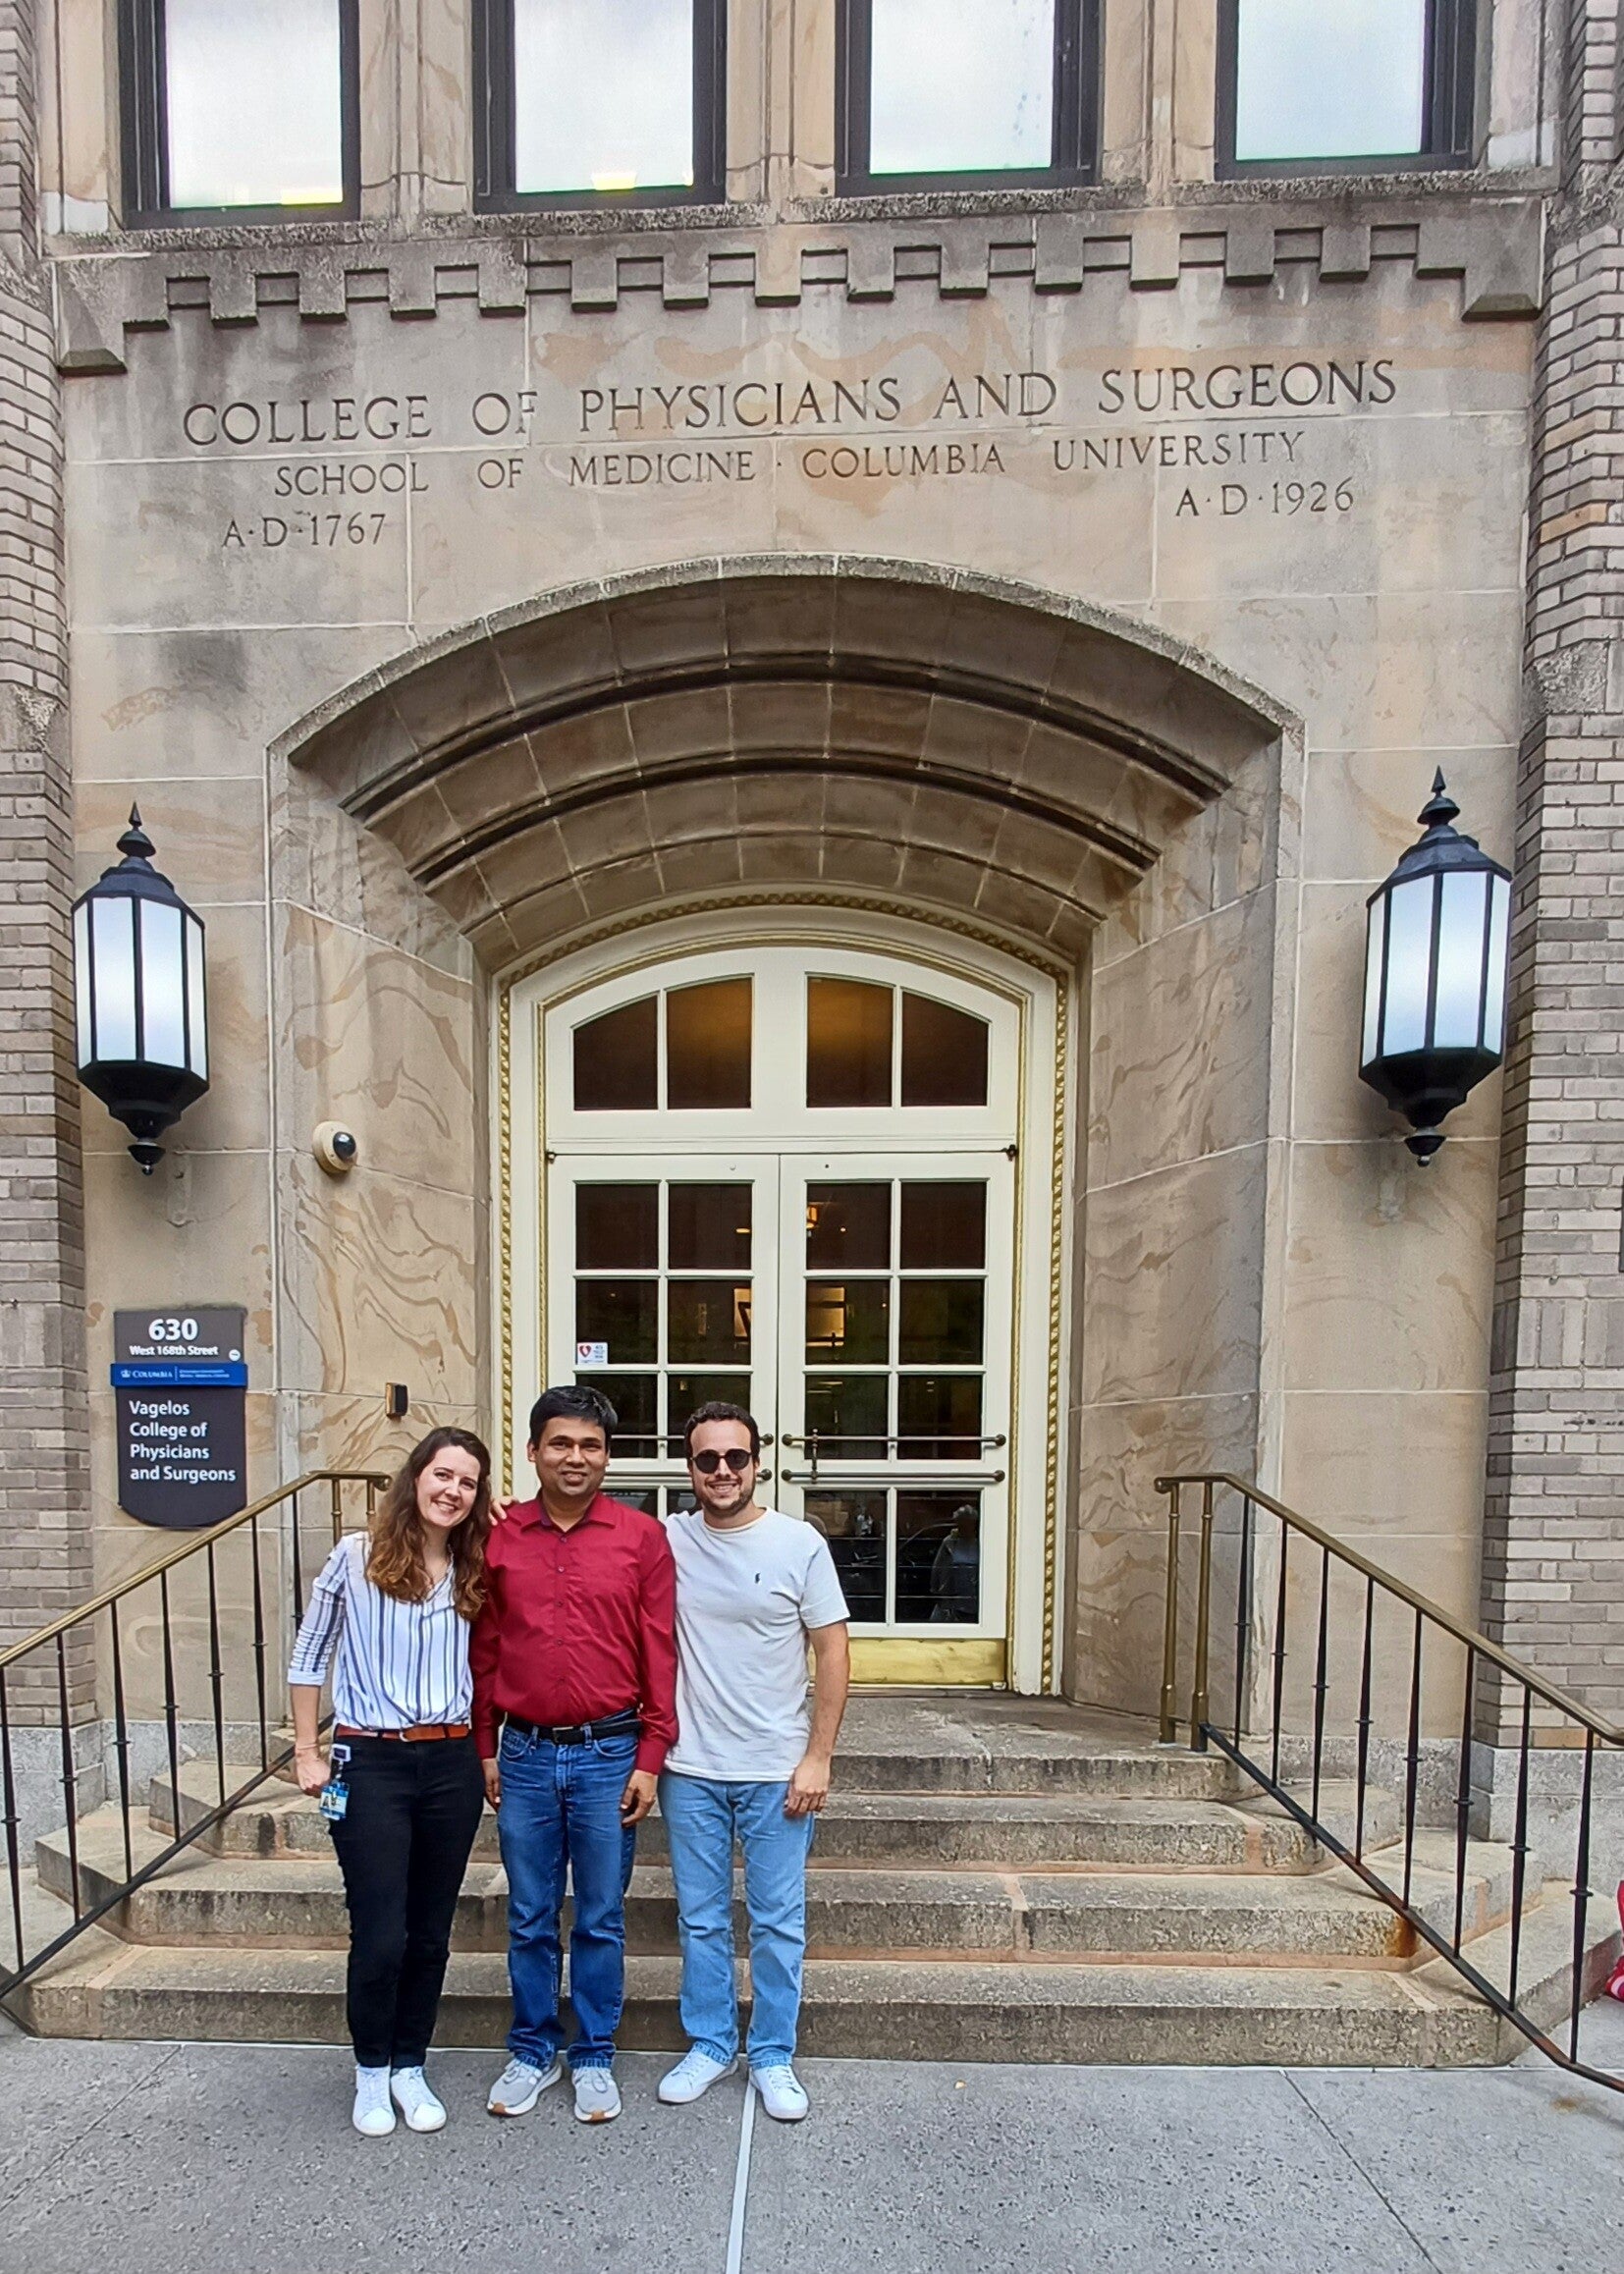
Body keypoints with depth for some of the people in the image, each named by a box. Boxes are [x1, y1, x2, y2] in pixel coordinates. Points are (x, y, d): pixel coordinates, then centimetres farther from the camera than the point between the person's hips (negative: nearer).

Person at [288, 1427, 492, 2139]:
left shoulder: (473, 1573, 3)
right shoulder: (356, 1557, -7)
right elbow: (308, 1658, 1)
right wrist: (307, 1752, 0)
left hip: (451, 1763, 3)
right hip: (370, 1763, -3)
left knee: (430, 1933, 13)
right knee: (380, 1934, 2)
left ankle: (410, 2067, 34)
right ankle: (372, 2071, 29)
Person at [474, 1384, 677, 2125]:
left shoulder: (642, 1537, -8)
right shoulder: (500, 1536, -2)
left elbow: (659, 1653, -5)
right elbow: (484, 1648, 6)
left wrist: (649, 1758, -6)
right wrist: (484, 1748, 7)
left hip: (608, 1755, -1)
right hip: (524, 1756, 2)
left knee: (600, 1921, 13)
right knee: (529, 1920, 17)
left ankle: (594, 2058, 34)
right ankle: (534, 2052, 38)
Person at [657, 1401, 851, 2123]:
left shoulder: (799, 1543, -10)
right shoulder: (667, 1541, -5)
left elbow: (832, 1652, -6)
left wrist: (818, 1757, -8)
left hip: (777, 1770, -1)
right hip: (690, 1768, 2)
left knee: (779, 1922, 11)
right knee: (701, 1919, 17)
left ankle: (773, 2057, 31)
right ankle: (710, 2045, 36)